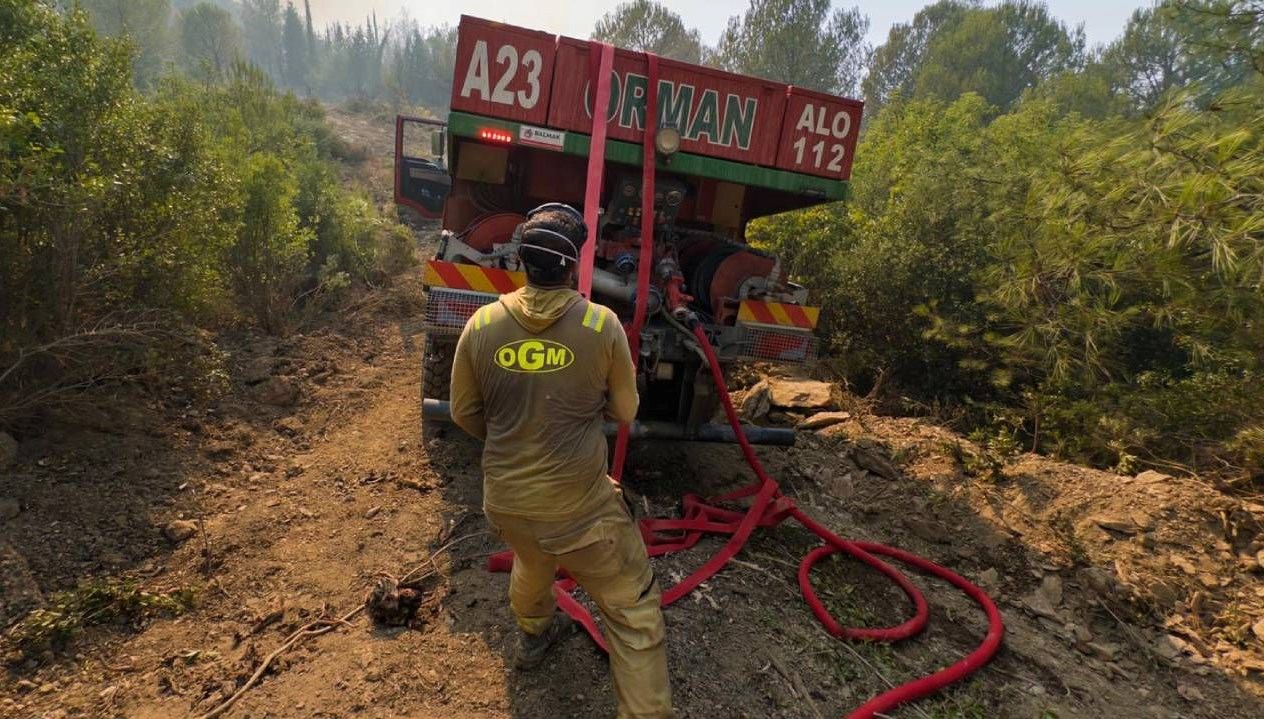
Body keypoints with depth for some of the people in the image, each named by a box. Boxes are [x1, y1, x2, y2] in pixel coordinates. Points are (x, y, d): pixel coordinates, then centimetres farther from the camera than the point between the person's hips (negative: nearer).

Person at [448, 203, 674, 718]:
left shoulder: (482, 324, -8)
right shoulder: (602, 324, -14)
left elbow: (464, 413, 4)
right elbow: (624, 411, -1)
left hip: (505, 497, 5)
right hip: (579, 502, -5)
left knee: (531, 565, 36)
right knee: (633, 608, 13)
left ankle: (533, 636, 64)